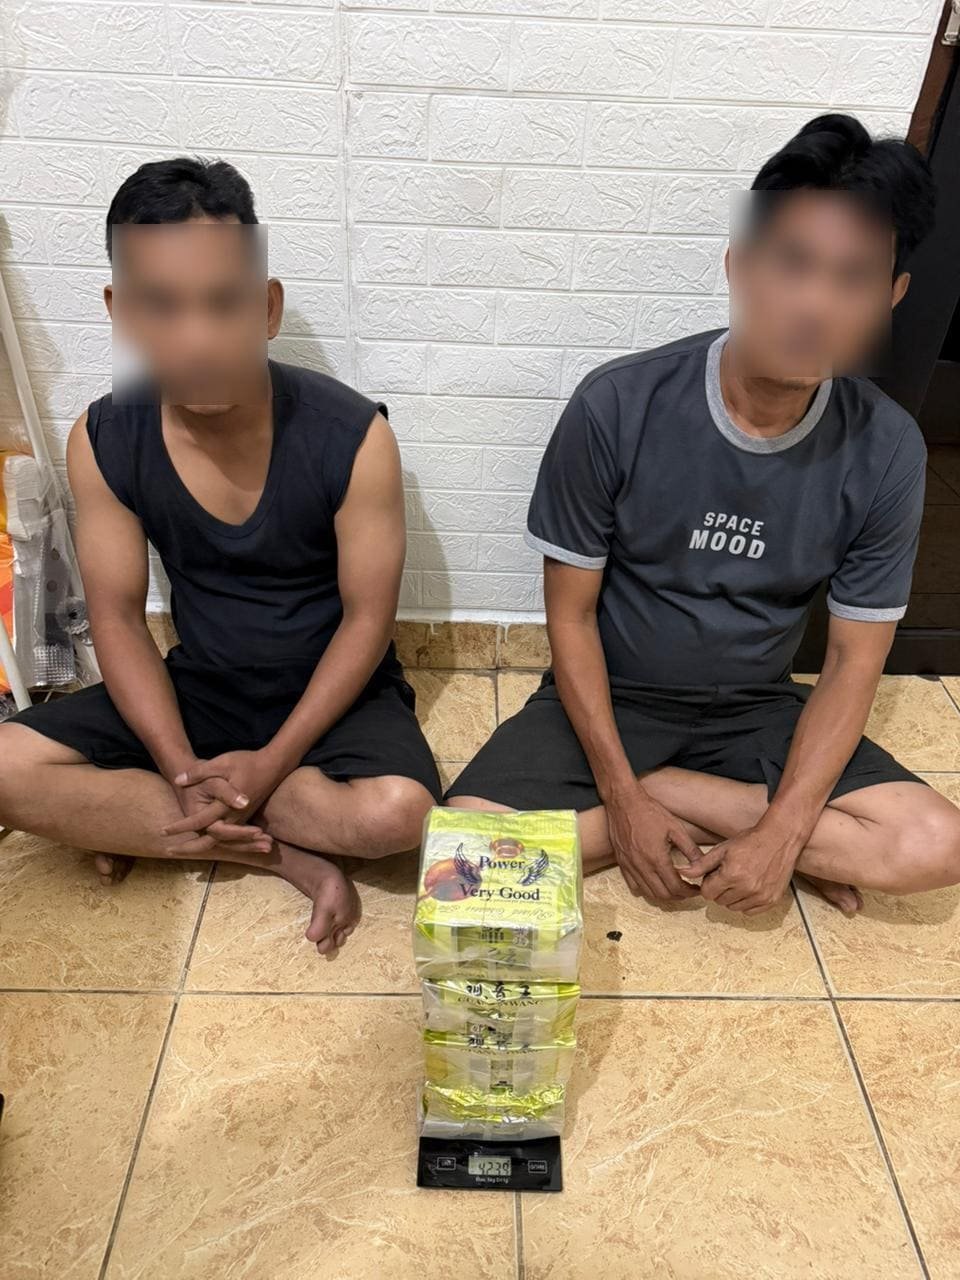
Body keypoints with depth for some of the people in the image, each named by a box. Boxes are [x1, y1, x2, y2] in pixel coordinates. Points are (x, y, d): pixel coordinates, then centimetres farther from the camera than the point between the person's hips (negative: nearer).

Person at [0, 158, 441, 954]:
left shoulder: (352, 435, -21)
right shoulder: (103, 442, -11)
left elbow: (367, 618, -15)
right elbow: (118, 619, -7)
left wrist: (273, 761, -21)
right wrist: (180, 768, -19)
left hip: (333, 693, -2)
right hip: (198, 688, 3)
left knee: (395, 814, -32)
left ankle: (140, 818, -8)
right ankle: (289, 855, -13)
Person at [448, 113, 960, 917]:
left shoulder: (886, 452, -13)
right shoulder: (618, 407, -19)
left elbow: (853, 664, -7)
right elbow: (570, 615, -12)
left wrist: (783, 830, -19)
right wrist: (624, 797, -17)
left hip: (755, 708, 2)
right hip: (612, 698, -1)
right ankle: (715, 818, -6)